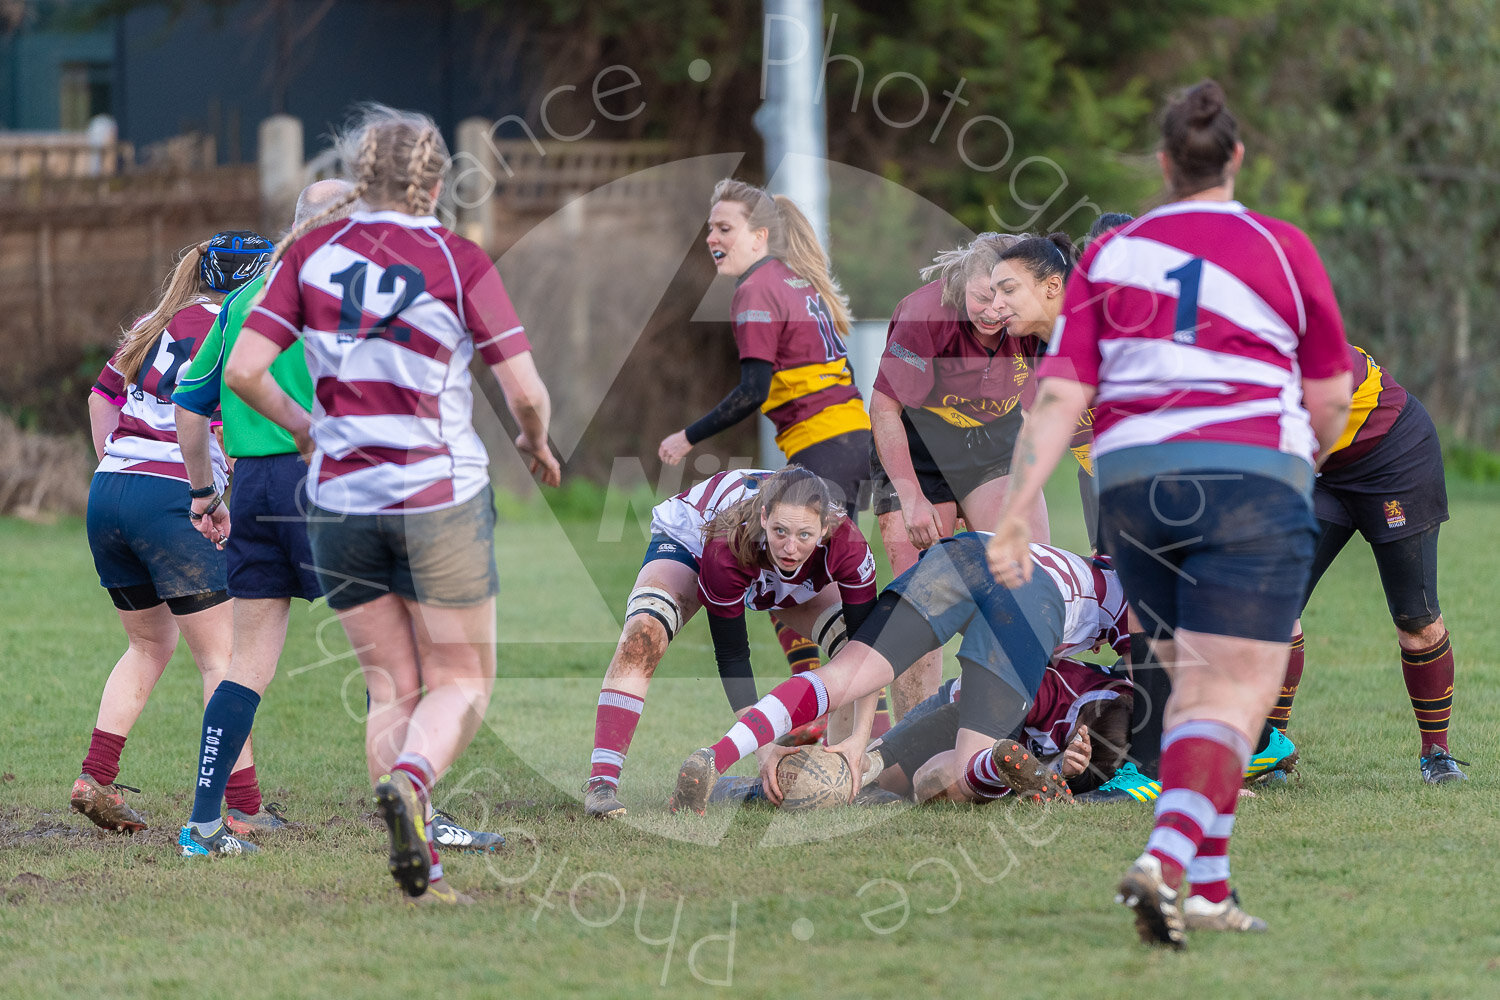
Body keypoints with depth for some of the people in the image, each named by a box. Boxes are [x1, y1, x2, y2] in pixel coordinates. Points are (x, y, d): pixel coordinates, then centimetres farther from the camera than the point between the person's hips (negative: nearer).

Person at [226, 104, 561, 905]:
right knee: (462, 682, 8)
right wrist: (536, 444, 14)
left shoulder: (310, 251, 2)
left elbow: (242, 370, -3)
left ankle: (418, 865, -3)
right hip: (440, 495, -3)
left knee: (390, 690, 12)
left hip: (340, 500, 3)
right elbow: (526, 393, -8)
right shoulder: (459, 262, -5)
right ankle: (409, 779, -24)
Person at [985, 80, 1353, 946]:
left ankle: (1208, 887, 16)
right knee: (1234, 697, -7)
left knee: (1193, 686, 19)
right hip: (1251, 478, -4)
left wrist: (1017, 514, -4)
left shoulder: (1109, 256, 7)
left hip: (1133, 485, 4)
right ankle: (1168, 861, -30)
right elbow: (1330, 397, 7)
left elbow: (1061, 394, -1)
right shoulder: (1282, 250, 1)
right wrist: (1308, 459, 27)